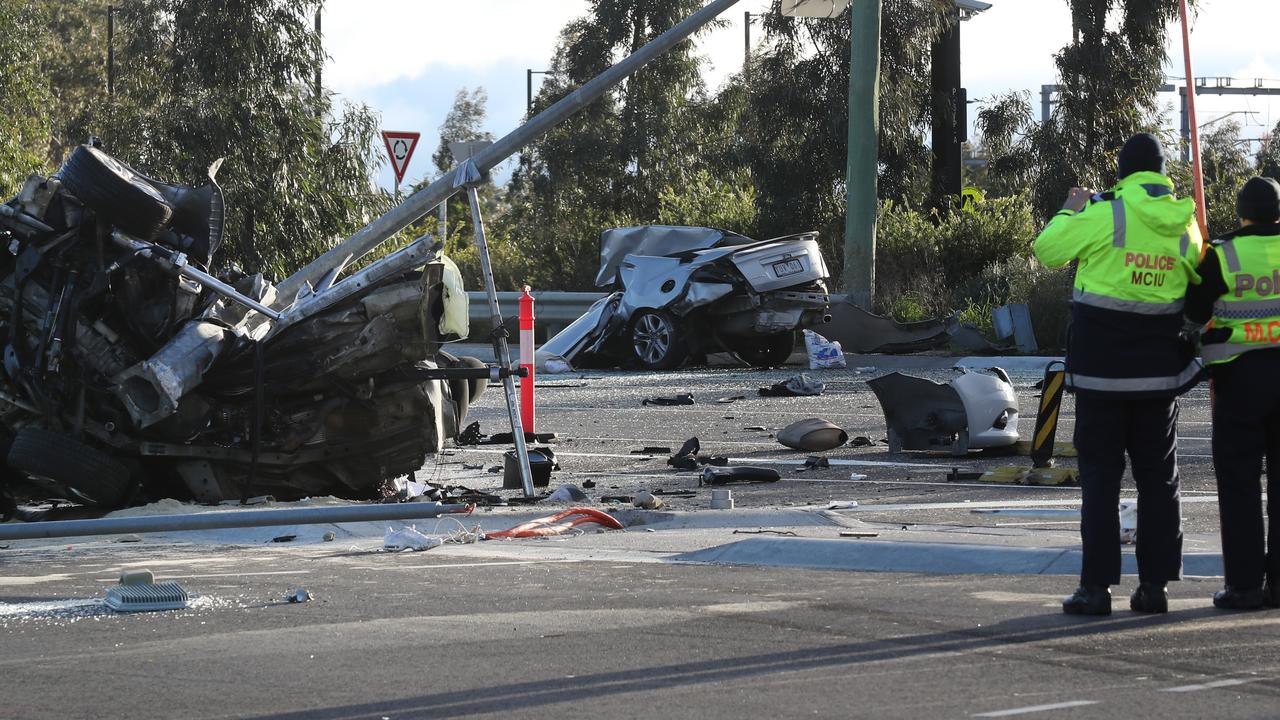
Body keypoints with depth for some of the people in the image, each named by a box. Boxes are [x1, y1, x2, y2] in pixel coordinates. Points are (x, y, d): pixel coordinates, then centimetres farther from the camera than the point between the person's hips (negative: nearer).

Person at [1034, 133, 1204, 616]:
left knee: (1100, 476, 1)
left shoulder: (1105, 216, -12)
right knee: (1158, 476, 11)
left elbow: (1047, 249, -4)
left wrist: (1069, 212, 14)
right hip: (1160, 371, 4)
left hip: (1102, 370, -4)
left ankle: (1097, 586, -2)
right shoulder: (1184, 225, 1)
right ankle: (1155, 584, 10)